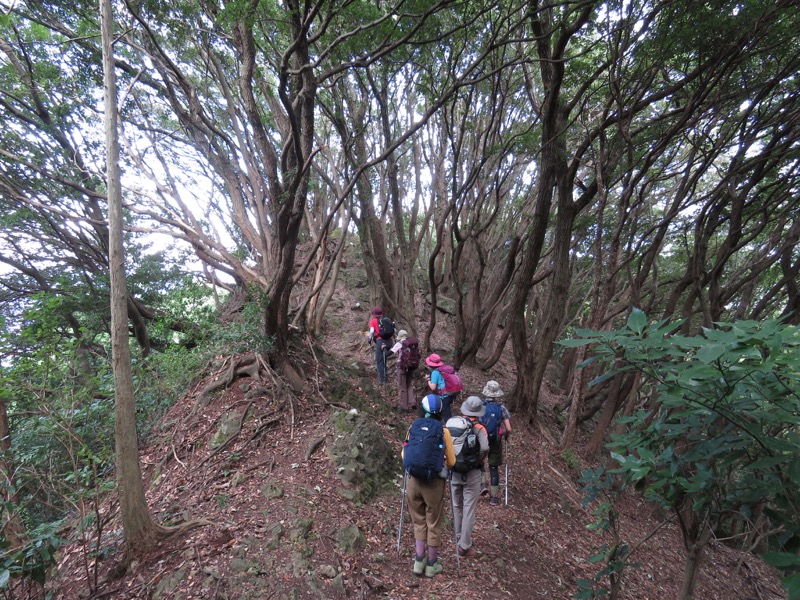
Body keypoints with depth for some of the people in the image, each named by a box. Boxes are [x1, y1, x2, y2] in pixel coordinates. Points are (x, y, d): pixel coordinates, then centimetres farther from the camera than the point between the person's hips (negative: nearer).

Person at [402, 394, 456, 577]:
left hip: (412, 480, 2)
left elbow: (404, 455, 7)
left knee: (419, 522, 21)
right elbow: (451, 462, -1)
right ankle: (431, 564, 28)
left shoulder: (413, 427, -2)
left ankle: (419, 561, 22)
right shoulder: (443, 431, -7)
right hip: (434, 482, -2)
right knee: (433, 524, 16)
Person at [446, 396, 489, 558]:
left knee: (456, 506, 23)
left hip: (453, 471, 4)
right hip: (471, 473, -4)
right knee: (469, 509, 8)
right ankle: (464, 546, 15)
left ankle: (458, 536, 41)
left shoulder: (450, 423, -1)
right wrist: (479, 461, -11)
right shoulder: (478, 427, -14)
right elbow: (485, 448, -29)